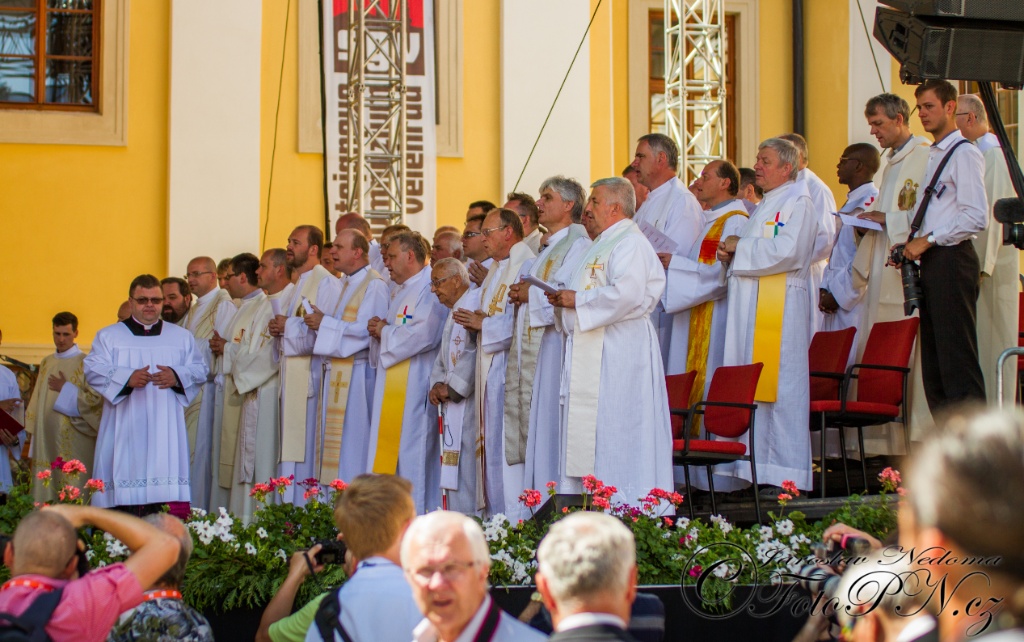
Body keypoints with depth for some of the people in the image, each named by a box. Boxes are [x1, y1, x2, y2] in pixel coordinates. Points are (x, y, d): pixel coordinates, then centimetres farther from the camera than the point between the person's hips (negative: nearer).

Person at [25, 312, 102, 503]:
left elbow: (95, 399, -9)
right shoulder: (46, 363, 16)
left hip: (74, 444, -6)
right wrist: (34, 435, 15)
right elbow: (37, 401, 19)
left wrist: (66, 389, -8)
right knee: (46, 496, 3)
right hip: (46, 440, 6)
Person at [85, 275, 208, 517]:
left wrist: (177, 376, -12)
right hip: (125, 431, -1)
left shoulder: (182, 337, 19)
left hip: (165, 429, 1)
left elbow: (201, 369, 9)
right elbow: (93, 369, -1)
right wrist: (127, 377, -17)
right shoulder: (108, 336, 12)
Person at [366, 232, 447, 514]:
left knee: (412, 449, -10)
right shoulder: (399, 292, 22)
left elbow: (426, 334, -23)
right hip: (391, 387, 10)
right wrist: (378, 330, 5)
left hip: (415, 385, -10)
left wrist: (385, 332, -9)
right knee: (387, 456, 6)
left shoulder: (430, 289, -10)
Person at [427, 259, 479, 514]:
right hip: (452, 405, 10)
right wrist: (438, 384, 5)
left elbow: (473, 354, -21)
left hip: (468, 402, -10)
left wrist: (451, 387, -14)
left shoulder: (476, 304, -11)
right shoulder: (453, 314, 22)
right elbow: (443, 358, 25)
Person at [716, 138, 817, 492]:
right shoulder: (765, 206, 23)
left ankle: (783, 473, -8)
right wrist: (730, 254, 8)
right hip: (750, 307, 9)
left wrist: (741, 246, -10)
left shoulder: (798, 204, -6)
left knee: (778, 387, -10)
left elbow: (786, 251, -20)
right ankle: (755, 466, 8)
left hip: (779, 307, -9)